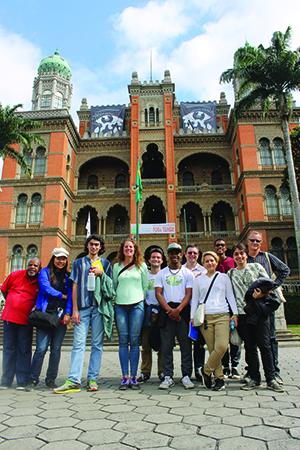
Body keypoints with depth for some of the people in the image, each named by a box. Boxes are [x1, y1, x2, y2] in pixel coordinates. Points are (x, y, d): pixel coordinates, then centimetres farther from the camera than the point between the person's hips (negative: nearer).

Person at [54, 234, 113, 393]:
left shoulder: (105, 264, 15)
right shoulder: (78, 263, 15)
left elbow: (111, 285, 11)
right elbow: (75, 287, 9)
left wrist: (101, 274, -7)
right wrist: (75, 310, 0)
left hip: (99, 307, 0)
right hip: (82, 307, 0)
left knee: (97, 344, 2)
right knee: (79, 343, -5)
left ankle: (92, 379, 9)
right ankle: (73, 381, -3)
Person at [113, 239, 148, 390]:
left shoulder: (142, 266, 8)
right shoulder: (117, 266, 12)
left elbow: (146, 286, 11)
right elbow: (114, 285, 17)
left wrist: (141, 300, 6)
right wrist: (116, 298, 8)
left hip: (136, 306, -1)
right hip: (120, 306, 1)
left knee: (134, 342, 0)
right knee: (123, 342, 1)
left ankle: (133, 377, 7)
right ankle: (125, 377, 7)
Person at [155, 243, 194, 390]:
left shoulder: (187, 273, 9)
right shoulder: (161, 273, 12)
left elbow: (189, 294, 1)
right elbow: (158, 293, 4)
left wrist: (178, 309, -13)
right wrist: (168, 309, -10)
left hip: (183, 310, -1)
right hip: (166, 311, 1)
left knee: (186, 344, 0)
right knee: (166, 345, 1)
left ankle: (186, 376, 10)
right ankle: (168, 377, 9)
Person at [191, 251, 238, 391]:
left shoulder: (224, 277, 13)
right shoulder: (199, 280, 14)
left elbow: (230, 296, 14)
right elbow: (194, 299, 15)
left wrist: (235, 313, 5)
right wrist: (192, 316, 7)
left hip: (222, 316, 0)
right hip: (205, 317, 1)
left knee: (222, 346, -16)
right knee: (212, 349, -3)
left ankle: (206, 370, 3)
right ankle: (219, 378, 11)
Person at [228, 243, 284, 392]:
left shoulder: (256, 267, 6)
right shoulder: (230, 273, 11)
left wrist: (261, 294, -18)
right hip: (242, 313, 2)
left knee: (264, 345, -2)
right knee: (250, 346, 6)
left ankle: (271, 379, 7)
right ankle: (255, 379, 14)